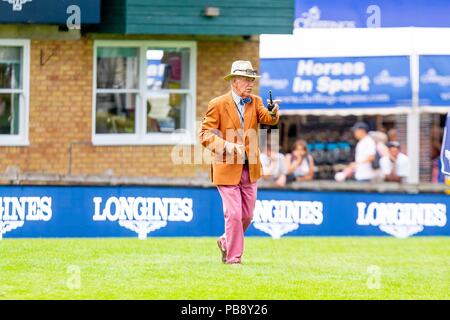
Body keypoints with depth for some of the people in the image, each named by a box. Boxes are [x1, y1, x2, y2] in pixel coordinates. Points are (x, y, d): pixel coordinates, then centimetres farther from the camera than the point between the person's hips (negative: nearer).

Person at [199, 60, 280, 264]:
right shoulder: (218, 104, -7)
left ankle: (226, 242, 35)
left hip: (250, 170, 5)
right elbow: (205, 134, -9)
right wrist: (225, 145, -26)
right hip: (227, 169, -5)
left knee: (247, 215, 12)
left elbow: (267, 119, -12)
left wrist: (273, 112, -36)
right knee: (234, 214, -8)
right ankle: (233, 257, 4)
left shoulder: (255, 102, 7)